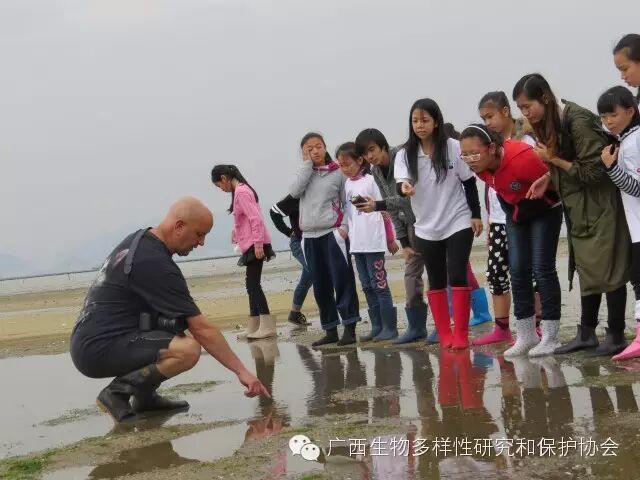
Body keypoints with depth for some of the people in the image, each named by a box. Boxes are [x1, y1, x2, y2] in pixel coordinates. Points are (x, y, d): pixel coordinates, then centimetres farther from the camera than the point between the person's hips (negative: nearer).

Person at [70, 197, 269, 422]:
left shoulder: (138, 239, 12)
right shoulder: (154, 264, -18)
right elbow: (201, 328, -18)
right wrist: (241, 371, -13)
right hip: (97, 351, -10)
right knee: (188, 350, -26)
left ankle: (144, 396, 12)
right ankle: (117, 392, -11)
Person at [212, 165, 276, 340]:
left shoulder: (240, 192, -14)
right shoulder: (243, 189, 16)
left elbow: (255, 219, -21)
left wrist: (257, 244, -24)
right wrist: (236, 234, 19)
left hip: (255, 245, -10)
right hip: (252, 245, 10)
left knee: (253, 284, -11)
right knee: (252, 284, 11)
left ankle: (267, 325, -14)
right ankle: (254, 326, 16)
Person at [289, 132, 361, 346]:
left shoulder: (338, 172, 2)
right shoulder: (304, 173, 12)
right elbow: (294, 192, -7)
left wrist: (345, 227, -12)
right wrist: (307, 163, -3)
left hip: (333, 233, -4)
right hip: (310, 236, 4)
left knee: (342, 280, -8)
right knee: (320, 286, 7)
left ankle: (349, 328, -7)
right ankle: (330, 330, 14)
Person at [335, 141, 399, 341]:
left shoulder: (371, 180, -6)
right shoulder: (347, 184, 13)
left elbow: (384, 210, -5)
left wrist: (390, 239, -4)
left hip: (373, 241, -7)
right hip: (356, 243, 7)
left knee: (379, 284, -5)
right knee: (367, 286, 9)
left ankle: (390, 327, 0)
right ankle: (377, 327, 14)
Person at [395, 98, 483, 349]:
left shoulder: (453, 148, -8)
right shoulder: (405, 154, -3)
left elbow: (469, 182, -1)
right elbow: (400, 184, -16)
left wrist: (476, 215, -3)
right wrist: (404, 187, -39)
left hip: (458, 223, -3)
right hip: (426, 228, 3)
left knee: (457, 277, -7)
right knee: (436, 282, 8)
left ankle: (461, 334, 0)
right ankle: (445, 335, 15)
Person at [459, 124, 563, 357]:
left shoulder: (521, 158, -38)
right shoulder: (480, 164, -17)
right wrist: (512, 209, 13)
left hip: (544, 210, -6)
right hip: (514, 213, 6)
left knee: (542, 267, -9)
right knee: (518, 270, 3)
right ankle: (526, 336, 10)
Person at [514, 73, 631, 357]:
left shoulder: (577, 121, -21)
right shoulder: (549, 123, 5)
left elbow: (592, 171, -21)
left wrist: (554, 160, -18)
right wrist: (548, 178, -3)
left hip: (600, 207, -8)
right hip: (578, 209, 8)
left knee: (607, 270, -2)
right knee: (587, 271, 11)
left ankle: (616, 336, 6)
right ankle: (586, 334, 16)